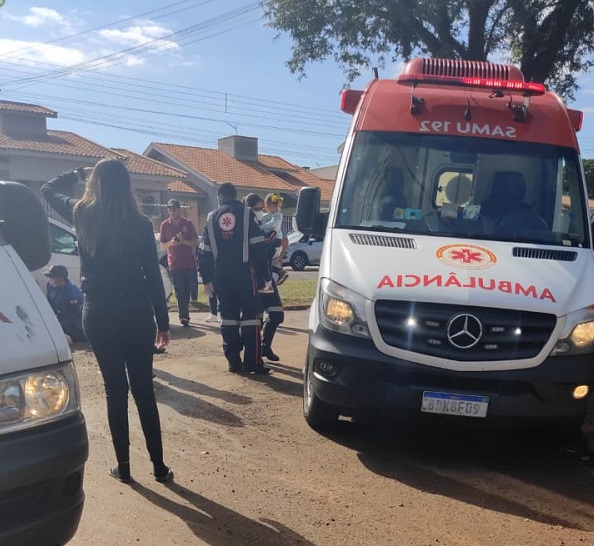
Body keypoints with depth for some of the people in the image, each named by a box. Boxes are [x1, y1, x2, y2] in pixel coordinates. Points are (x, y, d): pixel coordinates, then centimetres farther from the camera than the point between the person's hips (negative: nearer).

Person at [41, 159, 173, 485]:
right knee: (143, 389, 8)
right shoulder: (139, 223, -7)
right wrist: (162, 322, 2)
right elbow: (153, 277, -4)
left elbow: (48, 189, 19)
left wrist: (79, 174, 20)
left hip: (97, 313, 1)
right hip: (136, 313, -1)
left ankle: (123, 467, 17)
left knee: (115, 389, 10)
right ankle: (159, 466, 15)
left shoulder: (81, 215, -2)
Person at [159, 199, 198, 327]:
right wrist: (170, 243, -16)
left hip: (189, 263, 0)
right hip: (174, 263, 0)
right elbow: (162, 245, 6)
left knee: (186, 291, 7)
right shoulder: (164, 225, 3)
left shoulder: (188, 223, 0)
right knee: (180, 292, -2)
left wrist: (183, 241, -19)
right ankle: (184, 316, 3)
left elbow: (195, 243, -1)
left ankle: (184, 316, 23)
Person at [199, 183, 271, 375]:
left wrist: (206, 279, 14)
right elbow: (258, 247, -6)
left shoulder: (212, 217, 10)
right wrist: (265, 275, -2)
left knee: (228, 316, 9)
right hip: (244, 272, -3)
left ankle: (233, 361, 11)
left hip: (221, 275, 3)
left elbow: (205, 252, 9)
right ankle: (252, 362, -4)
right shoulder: (247, 214, 0)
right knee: (250, 315, -1)